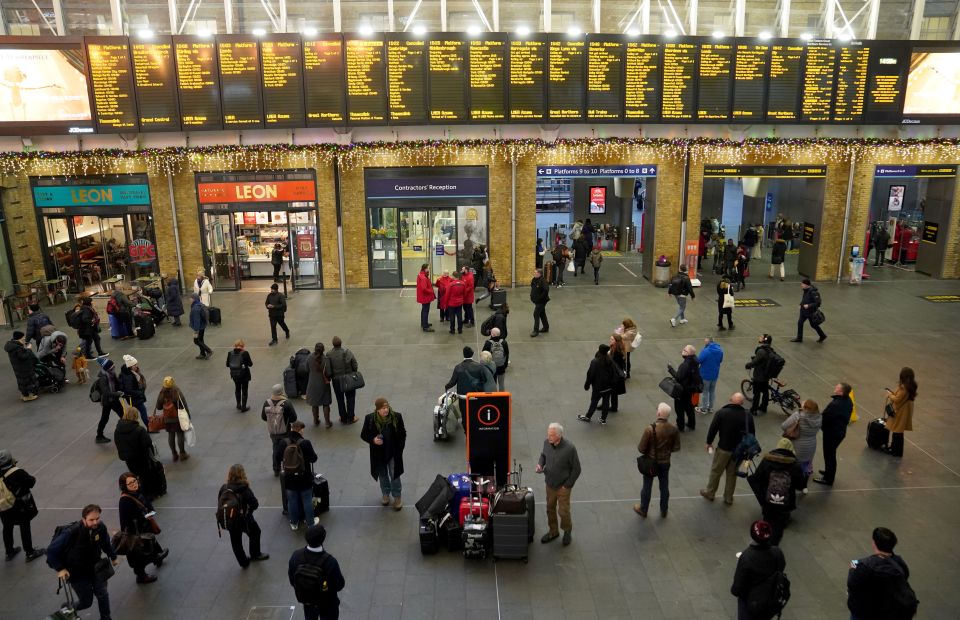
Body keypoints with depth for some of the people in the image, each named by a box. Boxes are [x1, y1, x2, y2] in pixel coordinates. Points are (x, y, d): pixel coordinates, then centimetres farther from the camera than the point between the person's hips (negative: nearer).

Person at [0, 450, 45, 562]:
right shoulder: (18, 473, -25)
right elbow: (31, 482, -16)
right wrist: (33, 478, 4)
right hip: (21, 507, -5)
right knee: (25, 528, 9)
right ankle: (30, 553, 19)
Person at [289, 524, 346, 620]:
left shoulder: (295, 556, -26)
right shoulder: (330, 562, -37)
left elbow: (292, 580, -9)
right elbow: (339, 585, -22)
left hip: (306, 600, 3)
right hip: (327, 604, -3)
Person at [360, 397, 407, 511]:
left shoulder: (397, 416, -17)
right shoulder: (370, 419, -18)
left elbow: (402, 434, -4)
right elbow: (363, 434, -5)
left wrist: (399, 449, -6)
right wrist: (373, 440, -24)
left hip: (394, 453, -1)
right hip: (379, 454, 1)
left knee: (395, 476, 10)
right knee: (383, 475, 21)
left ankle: (397, 497, 32)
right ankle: (385, 494, 45)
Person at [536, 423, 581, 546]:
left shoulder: (569, 448, -28)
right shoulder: (546, 442, -14)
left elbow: (576, 469, -16)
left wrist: (567, 485, -12)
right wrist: (540, 464, -11)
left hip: (563, 486, -5)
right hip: (549, 484, 5)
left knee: (563, 511, 7)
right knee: (550, 508, 18)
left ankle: (567, 531, 36)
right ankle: (553, 531, 41)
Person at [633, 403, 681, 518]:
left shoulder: (650, 429, -28)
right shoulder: (674, 429, -16)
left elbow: (641, 448, -20)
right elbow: (676, 448, -4)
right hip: (665, 463, 3)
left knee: (647, 487, 16)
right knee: (664, 487, 21)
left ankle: (643, 510, 35)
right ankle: (663, 511, 37)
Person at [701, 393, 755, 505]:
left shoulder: (722, 413, -17)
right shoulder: (748, 416, -9)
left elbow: (713, 429, -11)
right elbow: (752, 434, 0)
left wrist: (709, 442, 5)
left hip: (724, 448, -3)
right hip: (739, 450, 3)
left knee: (716, 471, 15)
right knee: (732, 474, 17)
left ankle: (710, 493, 30)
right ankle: (728, 498, 28)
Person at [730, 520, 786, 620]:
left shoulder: (746, 557, -35)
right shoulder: (777, 552, -22)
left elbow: (738, 582, -23)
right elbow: (780, 569, 0)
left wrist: (734, 591, -2)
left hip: (749, 599, -4)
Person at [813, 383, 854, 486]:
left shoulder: (835, 405, -33)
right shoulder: (848, 400, -3)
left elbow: (824, 418, -26)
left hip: (832, 433, -9)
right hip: (841, 431, 9)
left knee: (829, 455, 7)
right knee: (831, 454, 27)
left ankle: (828, 479, 21)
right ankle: (829, 471, 45)